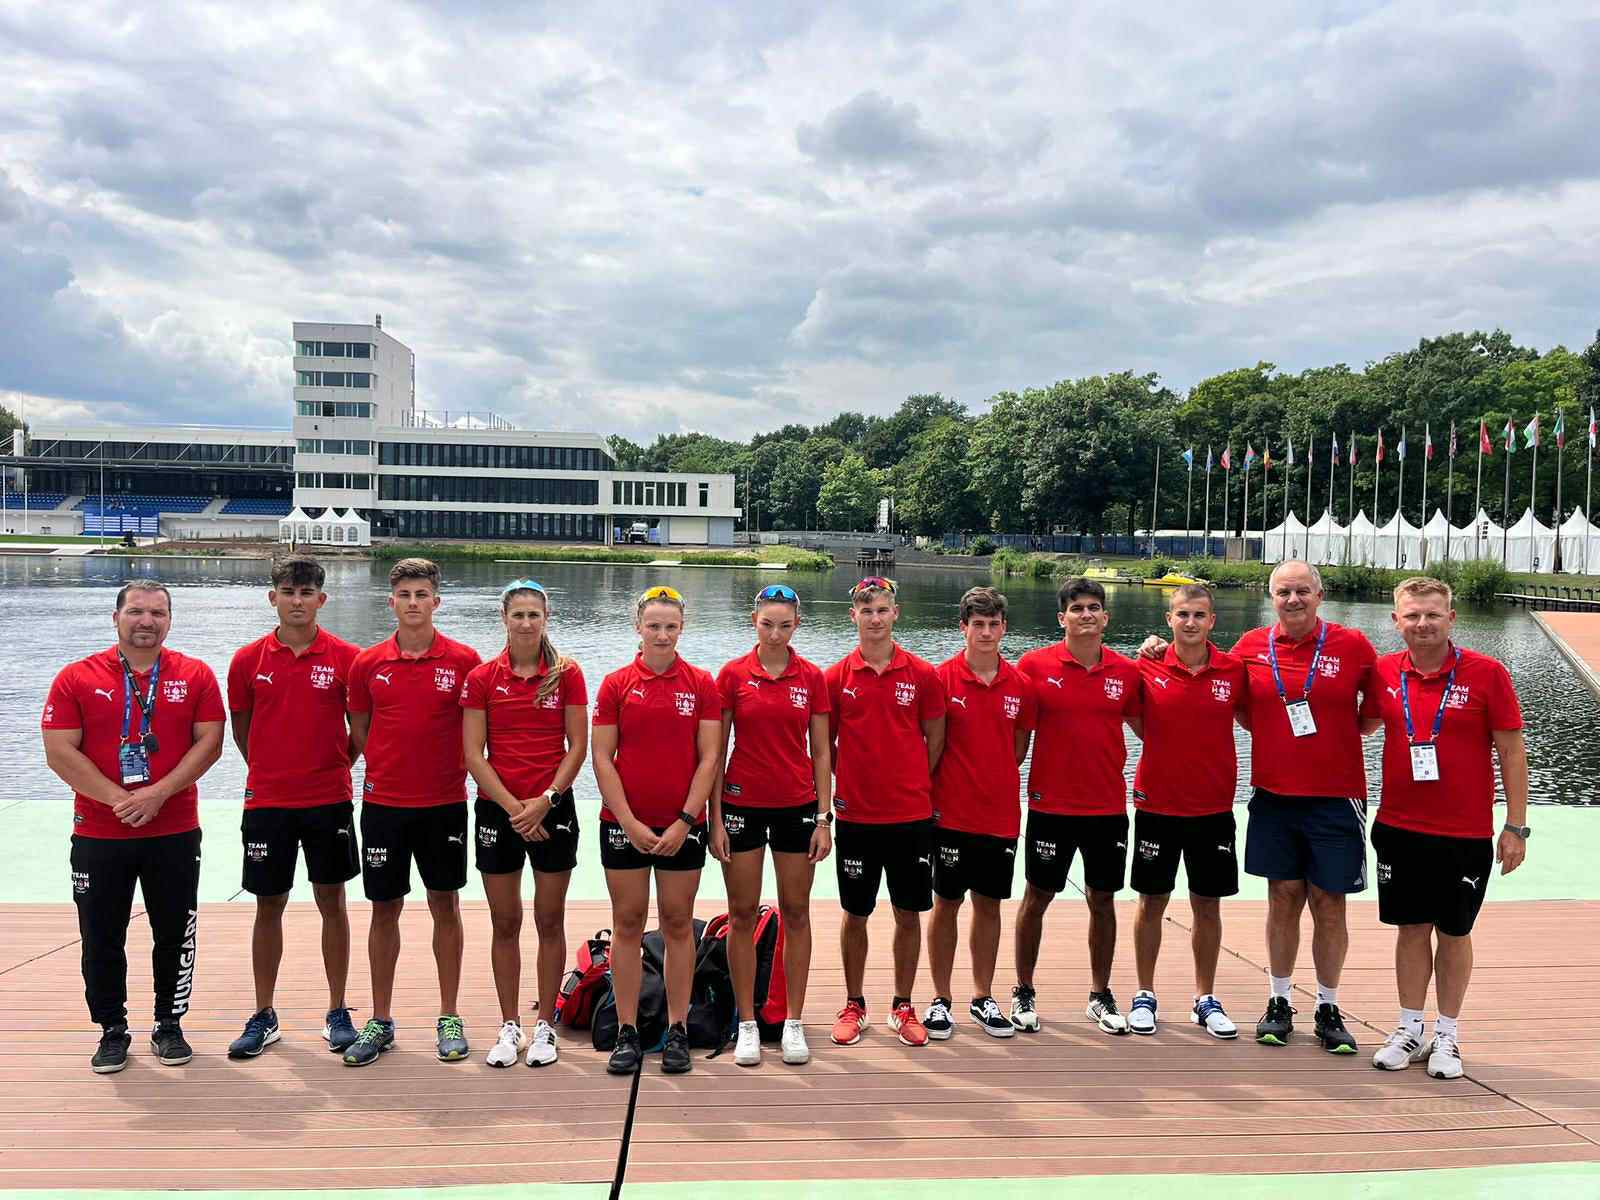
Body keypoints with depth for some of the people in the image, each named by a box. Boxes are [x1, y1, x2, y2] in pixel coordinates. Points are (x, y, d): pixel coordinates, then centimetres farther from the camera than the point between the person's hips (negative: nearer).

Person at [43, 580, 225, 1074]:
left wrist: (158, 793, -16)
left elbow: (209, 743, -4)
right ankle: (112, 1029, 25)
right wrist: (118, 799, -16)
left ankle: (169, 1025, 24)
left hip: (174, 832, 0)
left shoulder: (196, 676, 1)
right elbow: (59, 752, -7)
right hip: (98, 834, 0)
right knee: (101, 938, 8)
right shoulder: (77, 678, -1)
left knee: (175, 934, 8)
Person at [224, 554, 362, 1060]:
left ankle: (338, 1013, 18)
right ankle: (263, 1017, 22)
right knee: (268, 906, 9)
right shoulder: (248, 659, 0)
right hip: (266, 801, 1)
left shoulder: (346, 658, -4)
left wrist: (333, 768, 3)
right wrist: (270, 772, 10)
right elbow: (240, 728, 11)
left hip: (329, 800, -1)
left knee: (332, 902, 7)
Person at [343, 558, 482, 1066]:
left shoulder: (463, 660, -4)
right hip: (383, 801, 2)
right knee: (385, 909, 8)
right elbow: (358, 732, 11)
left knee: (445, 906, 7)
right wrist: (387, 767, 5)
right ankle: (380, 1021, 21)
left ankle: (449, 1018, 18)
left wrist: (457, 768, -4)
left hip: (445, 801, -1)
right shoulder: (367, 663, 2)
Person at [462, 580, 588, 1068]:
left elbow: (578, 746, -2)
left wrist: (545, 800, -12)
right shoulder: (482, 677, 1)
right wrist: (511, 806, -11)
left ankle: (545, 1027, 18)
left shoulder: (566, 673, -1)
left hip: (552, 808, -1)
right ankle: (509, 1027, 21)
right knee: (505, 923, 8)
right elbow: (474, 753, -3)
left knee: (549, 922, 6)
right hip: (497, 809, 1)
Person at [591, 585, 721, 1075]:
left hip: (682, 825, 0)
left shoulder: (701, 684, 1)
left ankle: (677, 1031, 16)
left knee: (678, 925, 7)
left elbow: (708, 757, -2)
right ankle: (627, 1033, 15)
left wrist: (685, 821, -10)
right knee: (627, 924, 6)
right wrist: (629, 822, -10)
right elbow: (602, 757, -2)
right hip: (624, 824, 0)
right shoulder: (616, 684, 1)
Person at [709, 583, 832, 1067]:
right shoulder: (733, 674, -3)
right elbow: (717, 750, -1)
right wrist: (715, 819, -5)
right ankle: (747, 1024, 16)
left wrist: (824, 817, -2)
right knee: (742, 914, 5)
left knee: (796, 913, 7)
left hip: (797, 806, 1)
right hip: (742, 804, -1)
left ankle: (793, 1023, 18)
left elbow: (821, 753, 3)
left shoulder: (812, 677, 0)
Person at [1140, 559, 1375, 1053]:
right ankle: (1279, 1003, 22)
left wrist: (1341, 732, -1)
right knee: (1283, 898, 9)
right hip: (1274, 795, 2)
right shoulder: (1251, 647, 1)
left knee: (1329, 904, 6)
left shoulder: (1352, 646, -4)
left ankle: (1329, 1010, 21)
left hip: (1335, 798, -1)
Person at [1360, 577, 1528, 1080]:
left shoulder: (1486, 673, -9)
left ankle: (1447, 1036, 23)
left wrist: (1516, 826, -7)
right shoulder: (1384, 673, -1)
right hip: (1399, 827, 2)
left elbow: (1511, 750, -5)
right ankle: (1410, 1029, 23)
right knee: (1411, 927, 11)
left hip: (1466, 832, -2)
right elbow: (1362, 724, 18)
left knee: (1454, 932, 9)